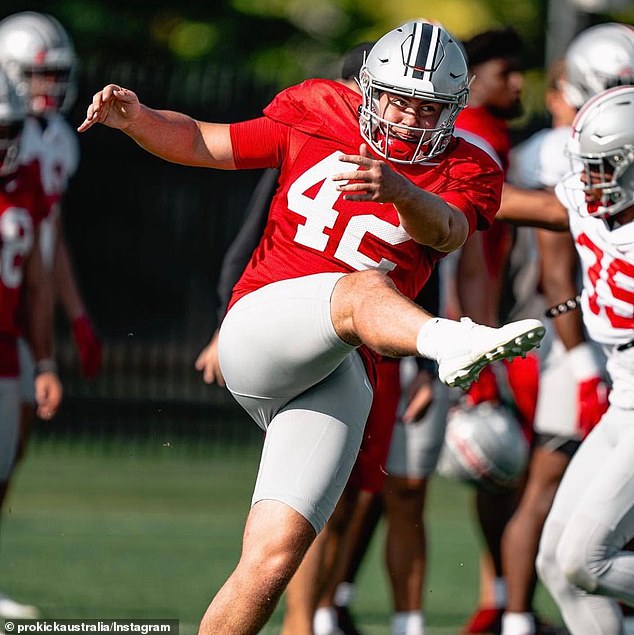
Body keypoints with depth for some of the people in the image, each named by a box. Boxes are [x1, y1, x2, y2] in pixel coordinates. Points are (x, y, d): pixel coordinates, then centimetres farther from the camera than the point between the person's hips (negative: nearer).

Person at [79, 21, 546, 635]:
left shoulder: (461, 174, 7)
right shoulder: (316, 119, 10)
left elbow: (445, 232, -16)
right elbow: (200, 142, 16)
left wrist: (397, 190, -38)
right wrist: (136, 118, -4)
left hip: (338, 378, 2)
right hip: (259, 327, -2)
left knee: (271, 563, -9)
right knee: (361, 288, -35)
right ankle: (453, 344, -67)